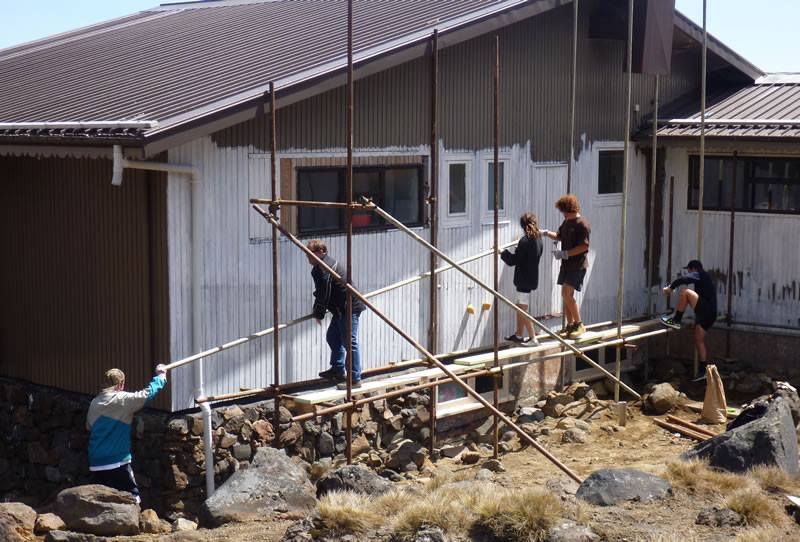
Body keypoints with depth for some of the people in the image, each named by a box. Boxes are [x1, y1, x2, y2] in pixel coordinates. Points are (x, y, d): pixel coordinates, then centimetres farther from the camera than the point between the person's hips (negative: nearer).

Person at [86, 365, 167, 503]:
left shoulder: (94, 403, 8)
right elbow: (148, 393, -4)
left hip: (96, 465, 6)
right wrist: (161, 376, 12)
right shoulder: (122, 400, -8)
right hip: (118, 462, -6)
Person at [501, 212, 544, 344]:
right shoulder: (538, 239, 5)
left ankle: (533, 337, -5)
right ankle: (518, 334, 27)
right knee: (520, 307, 19)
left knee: (522, 309, -4)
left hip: (524, 279, -9)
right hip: (532, 277, 9)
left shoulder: (525, 241, -19)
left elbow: (513, 260, -16)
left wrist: (503, 253, -3)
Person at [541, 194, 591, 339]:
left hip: (577, 265, -9)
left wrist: (565, 254, -20)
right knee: (566, 295, 9)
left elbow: (584, 246, -19)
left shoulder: (582, 224, -15)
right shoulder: (567, 222, 12)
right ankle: (569, 325, 17)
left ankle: (579, 324, -4)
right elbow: (559, 236, 28)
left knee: (567, 294, -15)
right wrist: (546, 233, 12)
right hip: (567, 264, 9)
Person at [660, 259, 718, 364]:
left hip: (705, 310, -10)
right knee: (699, 341, 10)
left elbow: (684, 279, -20)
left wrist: (671, 287, -11)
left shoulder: (700, 275, -1)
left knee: (685, 292, -18)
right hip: (708, 314, 10)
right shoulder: (705, 279, 30)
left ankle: (675, 320, -14)